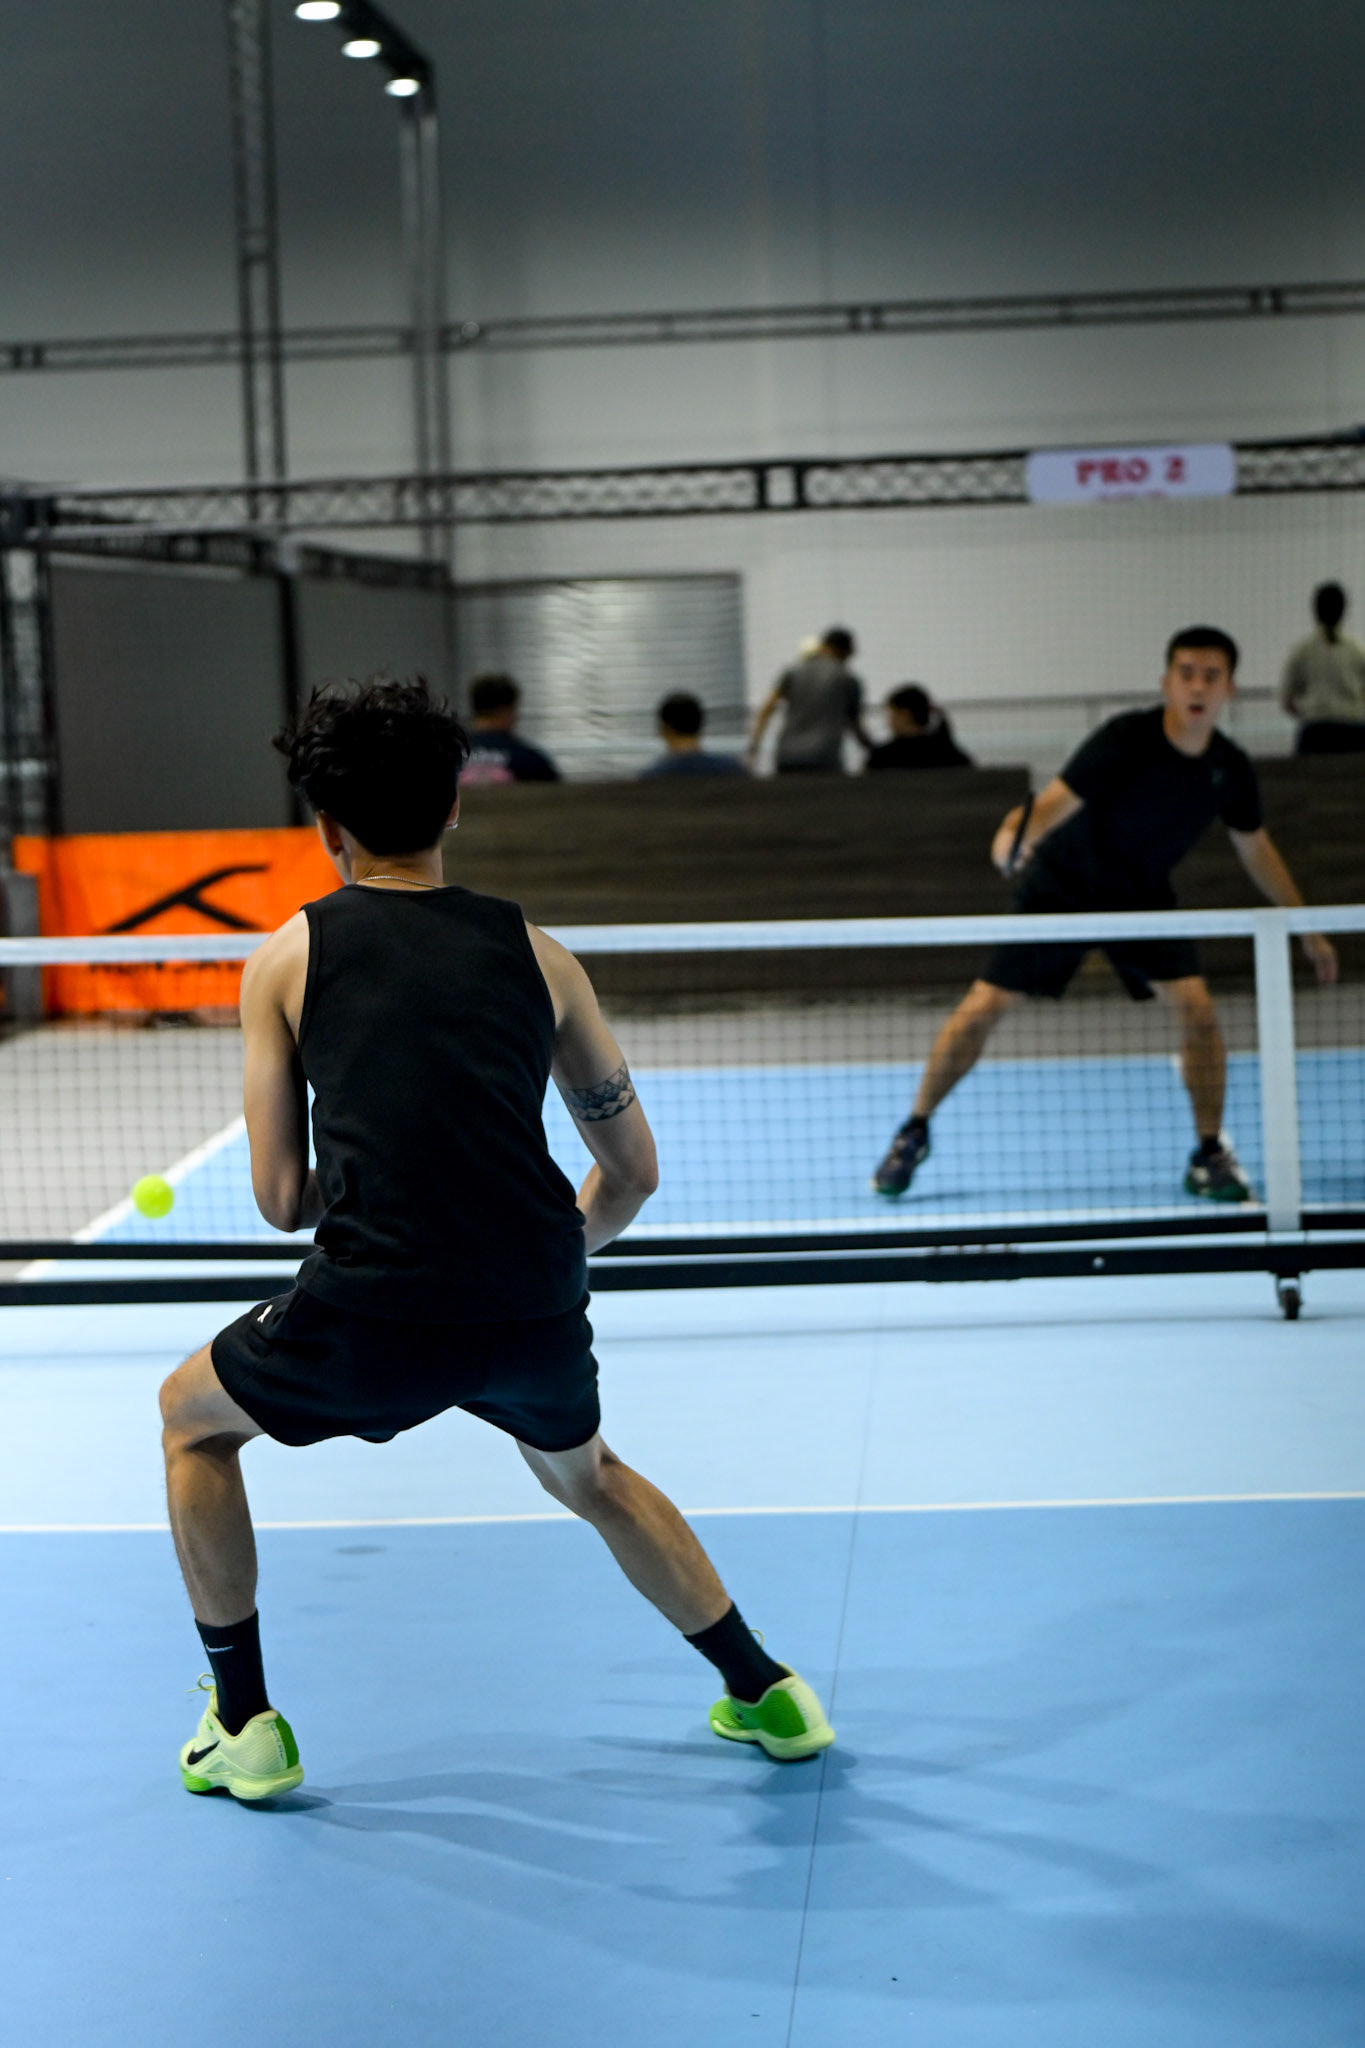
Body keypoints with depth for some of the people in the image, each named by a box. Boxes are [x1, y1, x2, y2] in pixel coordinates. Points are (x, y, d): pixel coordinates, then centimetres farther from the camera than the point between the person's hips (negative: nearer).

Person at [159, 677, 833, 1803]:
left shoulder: (288, 957, 7)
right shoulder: (535, 952, 13)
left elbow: (284, 1199, 7)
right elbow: (633, 1171, 17)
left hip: (372, 1320, -3)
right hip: (540, 1317, 3)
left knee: (193, 1414, 27)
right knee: (585, 1474, 36)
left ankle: (246, 1725, 28)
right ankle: (767, 1691, 39)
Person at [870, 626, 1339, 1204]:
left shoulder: (1230, 769, -12)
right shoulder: (1126, 739, -27)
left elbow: (1255, 848, 6)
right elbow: (1058, 799, -37)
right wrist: (1019, 836, -59)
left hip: (1142, 897, 3)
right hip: (1060, 887, -3)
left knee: (1196, 1006, -17)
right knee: (982, 1008, -4)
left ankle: (1210, 1155, 0)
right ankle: (914, 1133, 15)